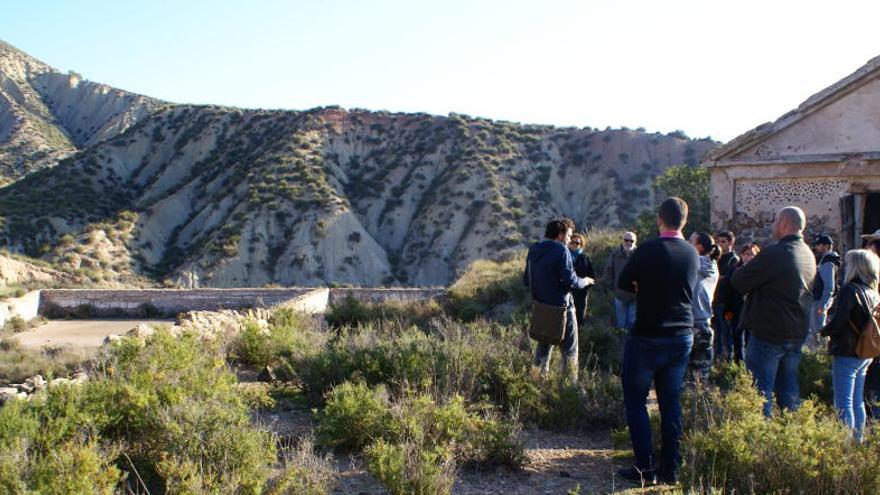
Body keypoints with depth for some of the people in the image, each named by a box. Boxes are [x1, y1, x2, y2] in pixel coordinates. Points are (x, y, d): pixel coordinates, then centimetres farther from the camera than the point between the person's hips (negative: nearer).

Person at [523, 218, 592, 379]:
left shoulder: (533, 250, 6)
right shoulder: (561, 250, -15)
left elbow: (526, 280, 13)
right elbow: (571, 282, -20)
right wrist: (584, 281, -1)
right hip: (561, 307, -7)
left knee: (543, 346, 20)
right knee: (569, 350, 5)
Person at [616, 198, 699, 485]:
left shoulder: (648, 250, -15)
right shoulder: (693, 254, 3)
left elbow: (623, 283, -4)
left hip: (647, 337, -5)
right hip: (682, 336, 5)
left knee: (635, 400, 6)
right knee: (671, 402, 13)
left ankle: (645, 469, 5)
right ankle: (670, 469, 17)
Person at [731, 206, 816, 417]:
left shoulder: (775, 254, -19)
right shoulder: (809, 254, 9)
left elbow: (738, 282, -17)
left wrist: (748, 265, 5)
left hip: (769, 334, -8)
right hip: (798, 333, 8)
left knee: (761, 390, -2)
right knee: (788, 389, 17)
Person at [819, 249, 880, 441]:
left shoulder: (850, 290, -18)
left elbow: (838, 323, -21)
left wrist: (823, 331, -2)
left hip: (847, 354, -9)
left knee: (843, 404, -4)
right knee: (857, 402, 18)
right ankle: (858, 440, 26)